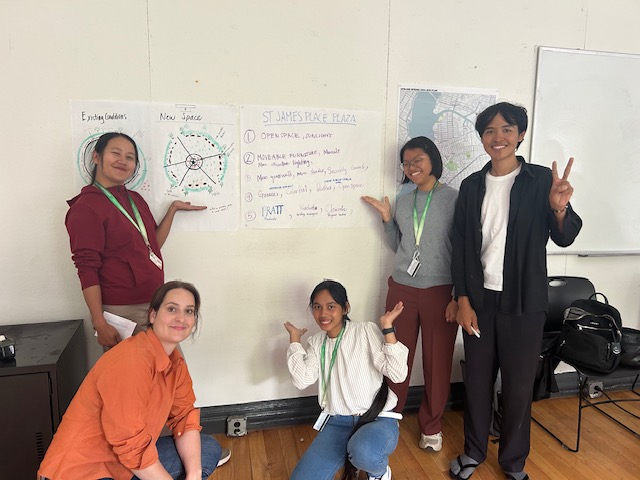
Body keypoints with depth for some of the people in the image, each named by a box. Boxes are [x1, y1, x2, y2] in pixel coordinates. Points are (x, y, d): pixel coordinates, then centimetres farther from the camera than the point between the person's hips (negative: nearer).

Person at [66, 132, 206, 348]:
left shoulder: (135, 199, 12)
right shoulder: (86, 208, -10)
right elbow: (87, 270, -14)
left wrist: (173, 209, 10)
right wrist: (100, 324, -16)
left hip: (154, 305, 7)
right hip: (121, 312, -7)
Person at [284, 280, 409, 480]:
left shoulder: (366, 331, -10)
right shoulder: (316, 342, 6)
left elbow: (397, 374, -18)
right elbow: (302, 381, -10)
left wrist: (387, 327, -22)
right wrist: (294, 339, -4)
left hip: (377, 419, -4)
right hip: (337, 422, 5)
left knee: (363, 452, -38)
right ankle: (350, 456, 16)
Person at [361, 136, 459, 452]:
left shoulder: (454, 198, -4)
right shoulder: (403, 201, 10)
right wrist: (386, 218, 3)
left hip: (440, 292, -3)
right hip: (402, 289, 4)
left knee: (438, 362, 8)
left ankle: (431, 426, 28)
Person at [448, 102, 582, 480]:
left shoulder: (541, 179, -4)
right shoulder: (472, 185, 3)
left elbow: (564, 238, -6)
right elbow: (461, 246, 3)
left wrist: (559, 208, -28)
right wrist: (464, 300, -2)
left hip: (524, 302, -2)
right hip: (479, 299, 2)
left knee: (519, 384, 10)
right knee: (477, 379, 13)